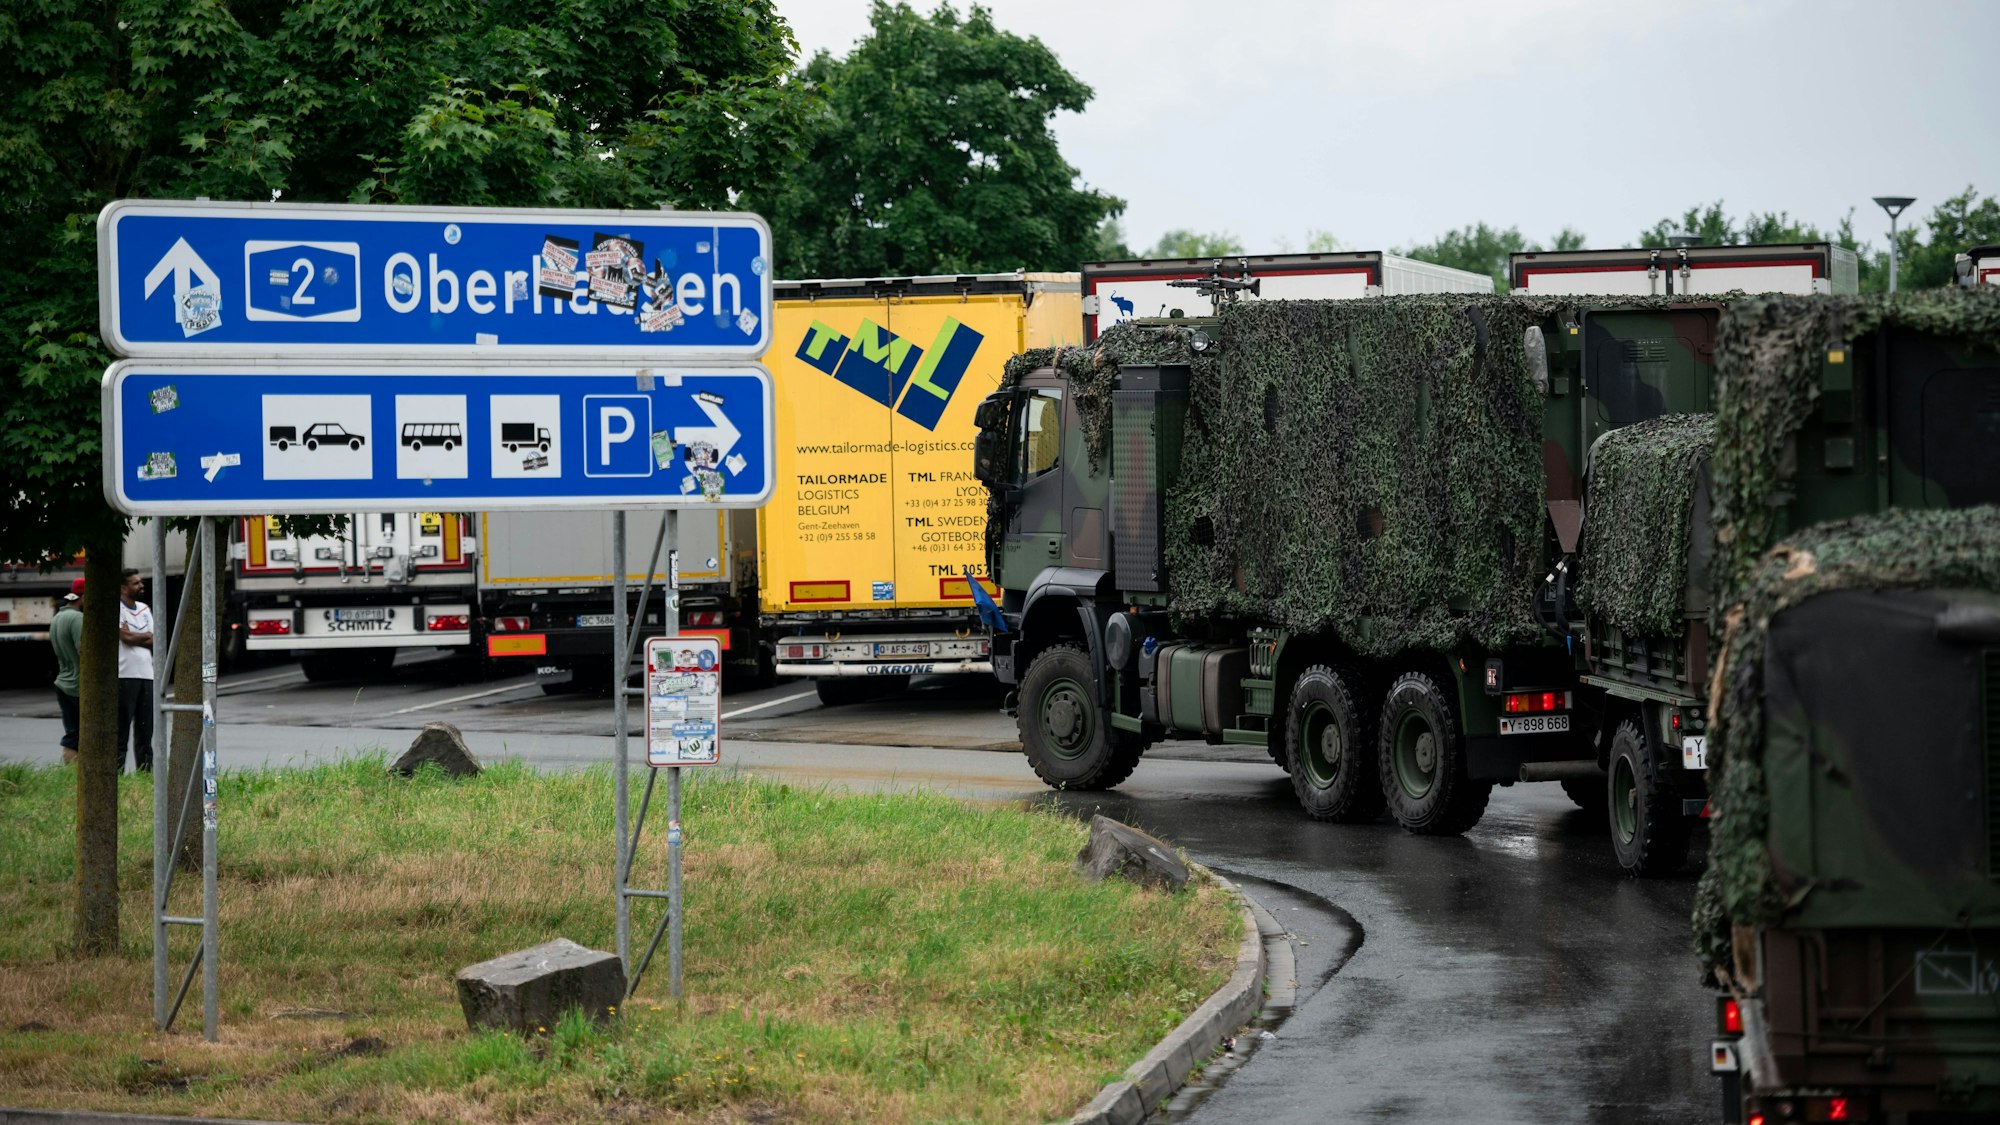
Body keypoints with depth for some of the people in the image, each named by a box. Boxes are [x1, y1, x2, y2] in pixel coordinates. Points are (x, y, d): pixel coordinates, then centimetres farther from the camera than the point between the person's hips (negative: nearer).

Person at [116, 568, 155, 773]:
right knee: (121, 731, -6)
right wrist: (146, 636, 1)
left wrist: (134, 637, -6)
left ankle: (145, 774, 13)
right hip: (125, 677, -7)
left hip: (147, 676, 7)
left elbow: (153, 642, 10)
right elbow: (125, 637, -15)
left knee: (145, 733, 9)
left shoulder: (145, 609, 18)